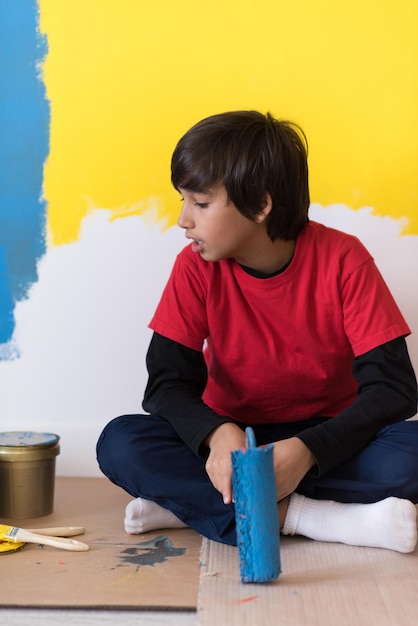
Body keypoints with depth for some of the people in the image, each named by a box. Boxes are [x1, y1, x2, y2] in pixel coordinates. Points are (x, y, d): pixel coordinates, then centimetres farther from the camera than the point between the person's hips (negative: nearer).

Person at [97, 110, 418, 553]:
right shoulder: (196, 268, -10)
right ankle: (298, 514, -28)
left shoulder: (343, 260, -16)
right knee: (119, 443, -24)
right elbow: (168, 381, -11)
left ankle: (191, 503, -25)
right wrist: (218, 434, -34)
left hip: (325, 440, -1)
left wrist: (306, 449, -34)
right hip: (232, 438, 1)